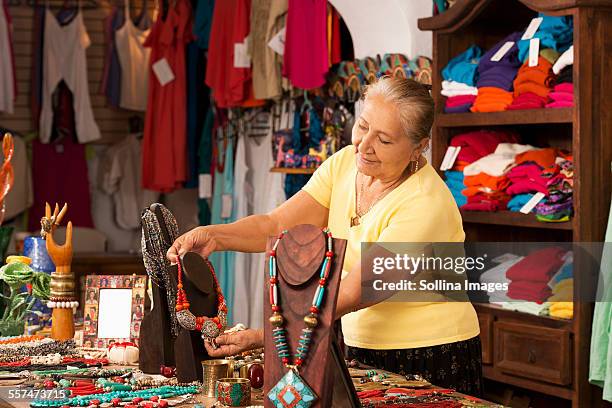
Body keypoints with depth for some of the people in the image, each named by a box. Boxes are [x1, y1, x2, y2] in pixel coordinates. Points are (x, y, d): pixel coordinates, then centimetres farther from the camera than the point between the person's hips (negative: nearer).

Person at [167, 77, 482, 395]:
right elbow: (276, 226, -7)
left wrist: (264, 337, -33)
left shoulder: (425, 204, -24)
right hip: (359, 349, 6)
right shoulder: (344, 164, -3)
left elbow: (352, 294, -27)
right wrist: (214, 236, -26)